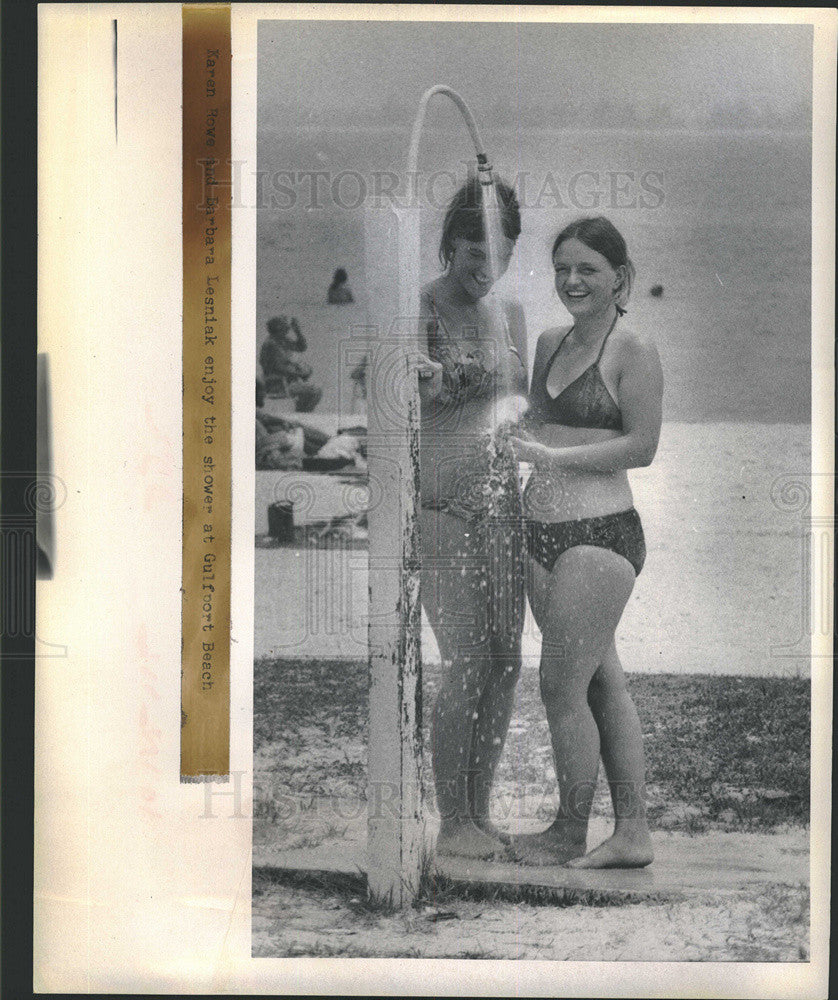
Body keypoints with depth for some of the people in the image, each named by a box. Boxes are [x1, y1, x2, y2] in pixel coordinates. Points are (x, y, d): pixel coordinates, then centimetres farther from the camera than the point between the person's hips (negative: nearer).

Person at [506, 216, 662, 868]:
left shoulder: (635, 350, -8)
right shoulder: (550, 343, 14)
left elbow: (642, 446, -12)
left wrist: (551, 456, -14)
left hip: (598, 537, -8)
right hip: (544, 535, 8)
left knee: (562, 689, -1)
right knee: (603, 684, 12)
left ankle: (570, 835, 17)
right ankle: (633, 834, 21)